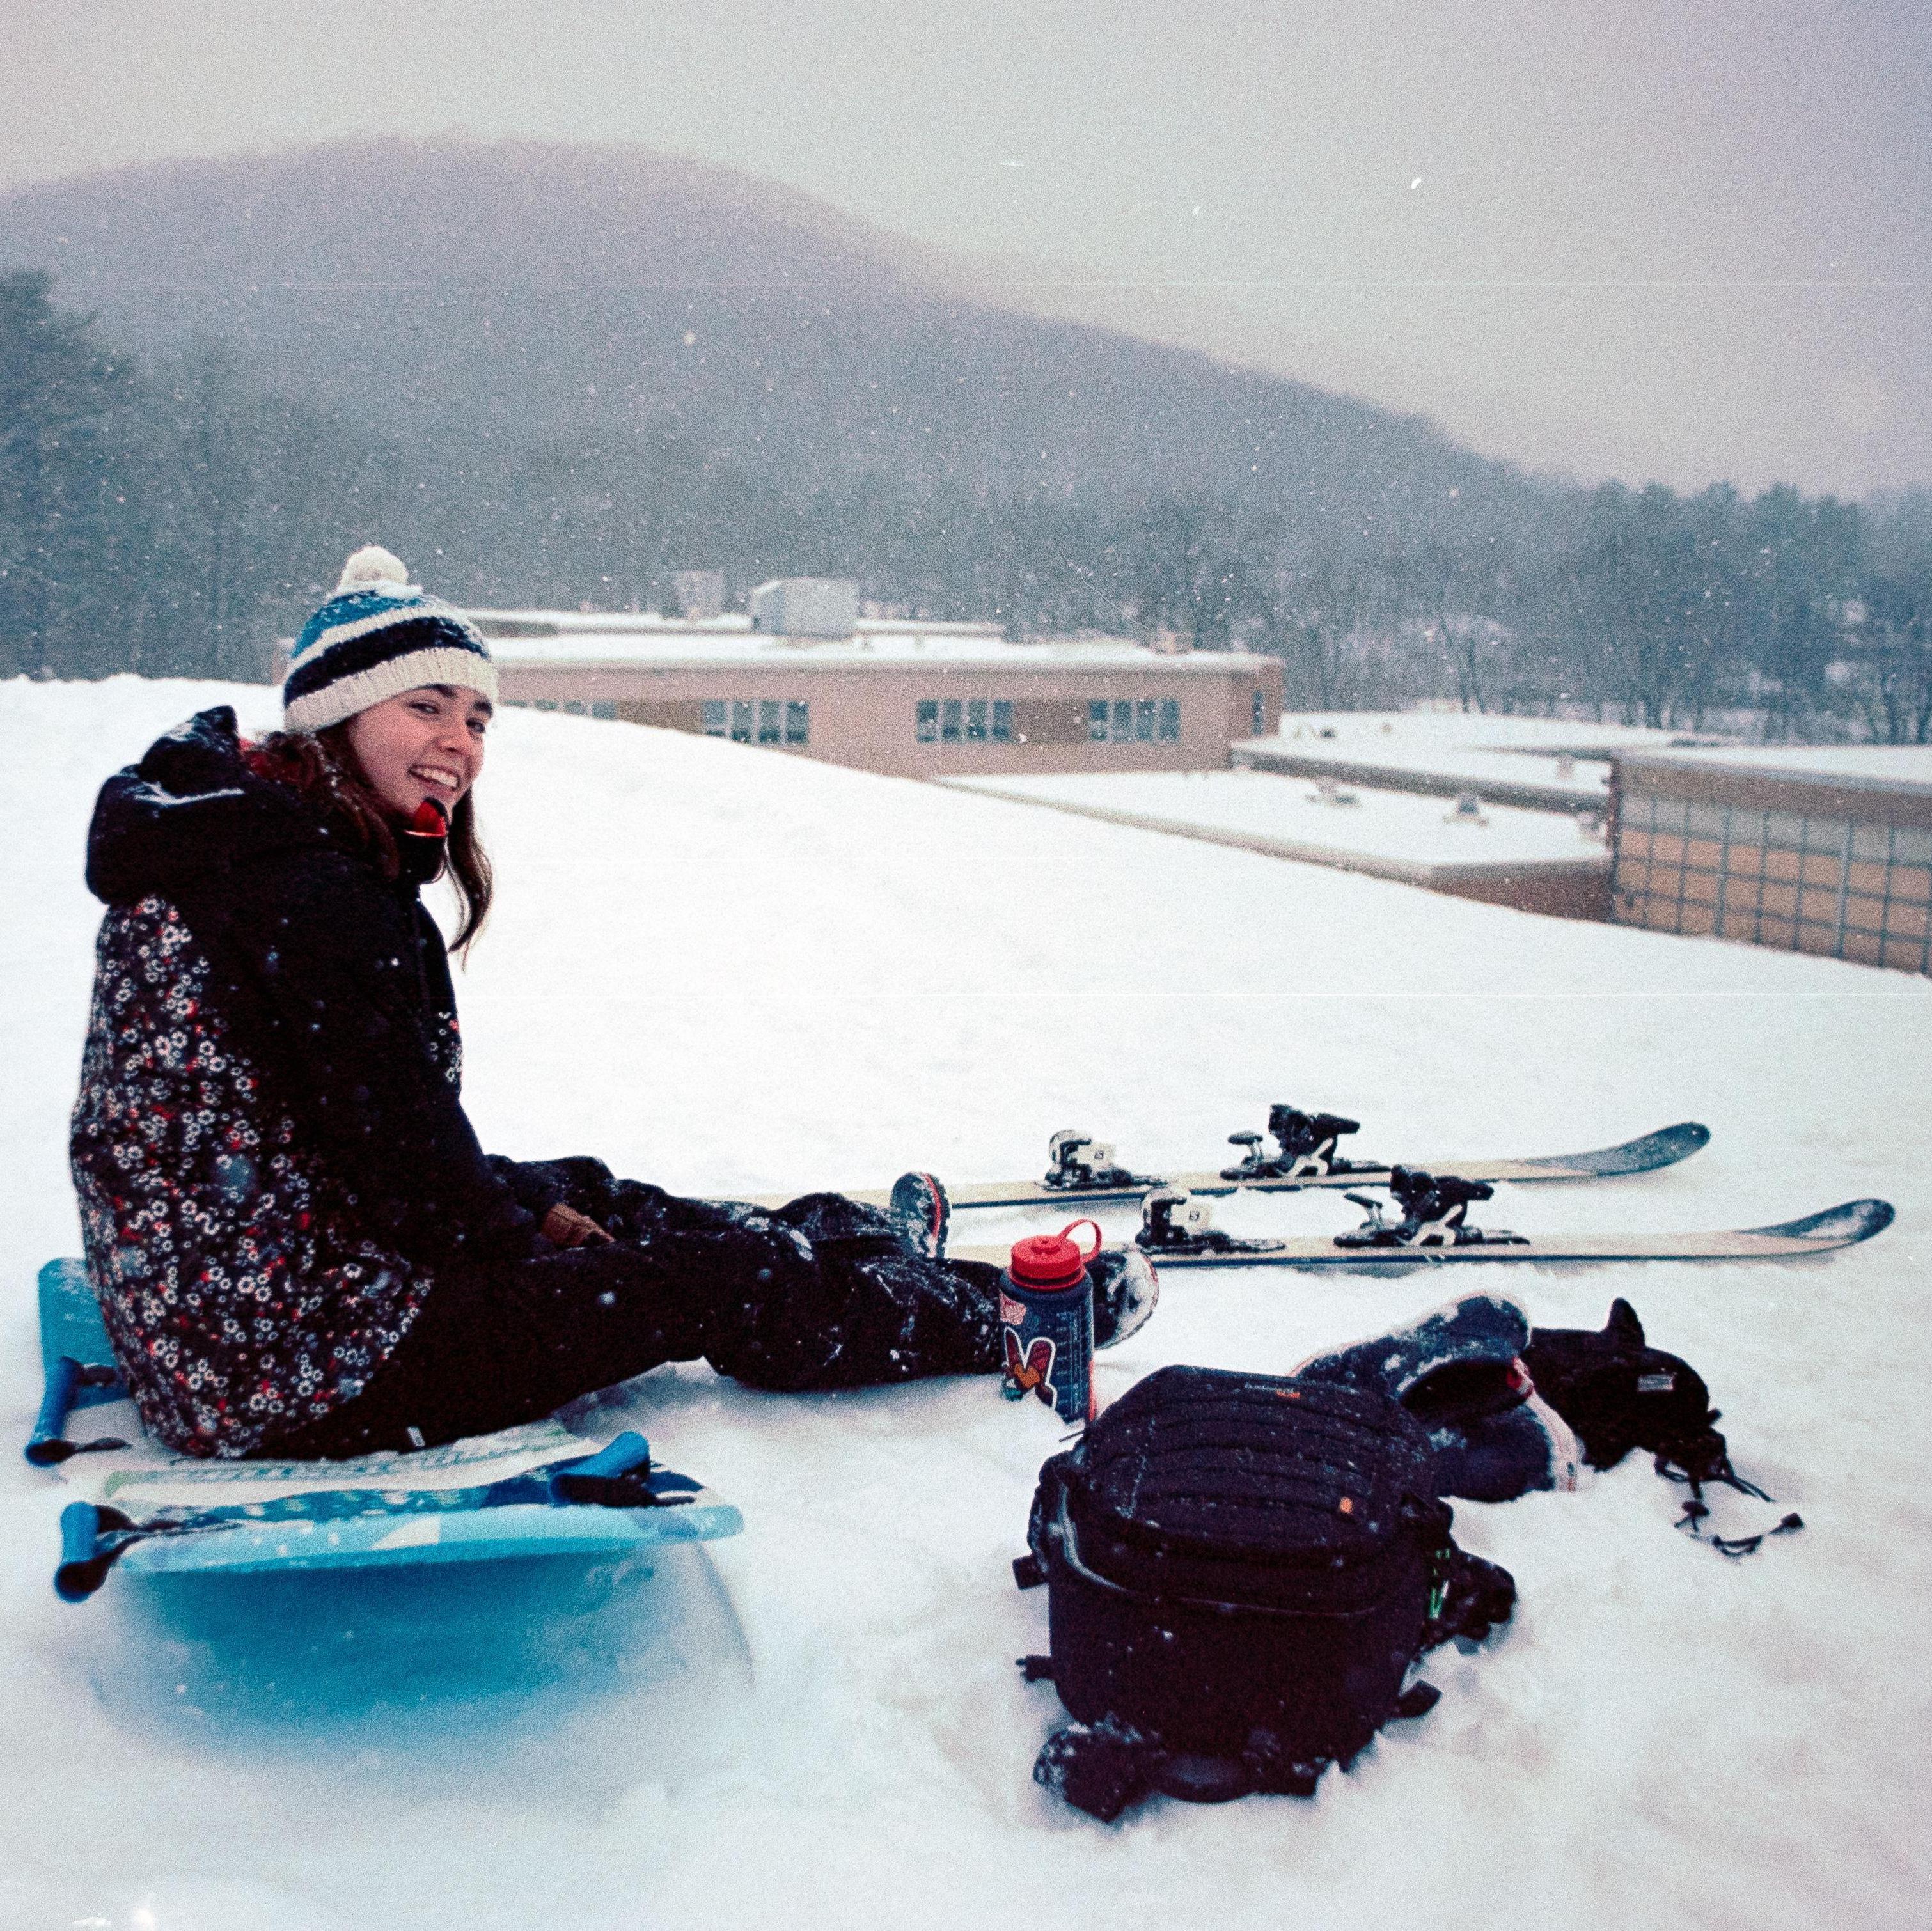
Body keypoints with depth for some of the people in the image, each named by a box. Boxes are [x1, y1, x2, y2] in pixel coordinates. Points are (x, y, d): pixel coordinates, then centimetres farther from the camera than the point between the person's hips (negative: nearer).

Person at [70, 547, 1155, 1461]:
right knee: (721, 1280, 0)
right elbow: (403, 1160, -22)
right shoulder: (314, 895, -25)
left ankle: (872, 1251, 45)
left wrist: (534, 1207, 12)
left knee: (582, 1193, 24)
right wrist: (527, 1233, -2)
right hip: (301, 1373, -10)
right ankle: (1009, 1313, 22)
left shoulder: (231, 838, 8)